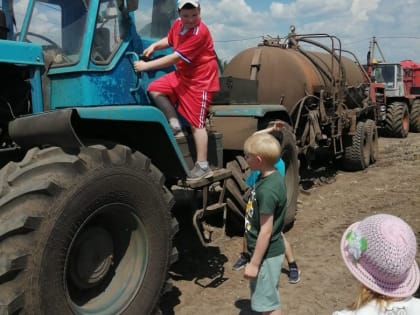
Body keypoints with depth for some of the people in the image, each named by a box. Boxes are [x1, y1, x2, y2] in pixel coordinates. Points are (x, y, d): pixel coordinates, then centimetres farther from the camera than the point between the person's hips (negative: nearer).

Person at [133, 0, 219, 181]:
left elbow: (174, 58, -28)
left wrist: (146, 66, -24)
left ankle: (203, 166, -2)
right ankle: (175, 127, 7)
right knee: (155, 89, 0)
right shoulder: (178, 24, 1)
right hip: (182, 74, 9)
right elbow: (169, 40, 23)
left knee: (196, 123, -9)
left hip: (200, 80, -8)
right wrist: (154, 46, 1)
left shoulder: (200, 33, -26)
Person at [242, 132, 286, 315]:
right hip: (266, 251, 9)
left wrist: (254, 263, -19)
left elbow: (266, 231, -25)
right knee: (268, 299, 25)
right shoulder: (270, 176, 0)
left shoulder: (267, 190, -28)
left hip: (266, 254, -9)